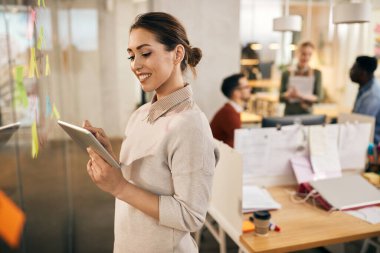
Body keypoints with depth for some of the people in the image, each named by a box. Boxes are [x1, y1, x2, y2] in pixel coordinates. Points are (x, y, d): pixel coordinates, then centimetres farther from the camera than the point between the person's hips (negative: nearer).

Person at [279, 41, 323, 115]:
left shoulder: (316, 74, 3)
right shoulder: (287, 74, 4)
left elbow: (318, 98, -1)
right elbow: (281, 98, 4)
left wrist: (301, 96, -18)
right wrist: (288, 94, -18)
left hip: (307, 114, 0)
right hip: (289, 114, 0)